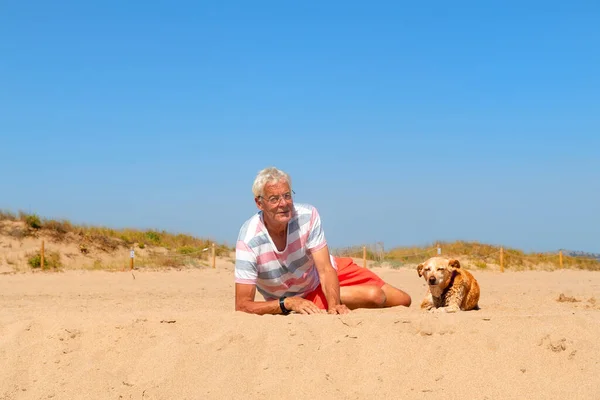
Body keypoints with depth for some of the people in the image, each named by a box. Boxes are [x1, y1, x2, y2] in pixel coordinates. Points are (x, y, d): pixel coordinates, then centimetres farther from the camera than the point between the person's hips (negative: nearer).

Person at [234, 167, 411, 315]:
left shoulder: (308, 215, -23)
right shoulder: (249, 241, -31)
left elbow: (326, 270, -23)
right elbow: (242, 305, -32)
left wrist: (334, 306, -43)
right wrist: (288, 303, -44)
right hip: (300, 297, -4)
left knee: (403, 301, -1)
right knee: (374, 296, -24)